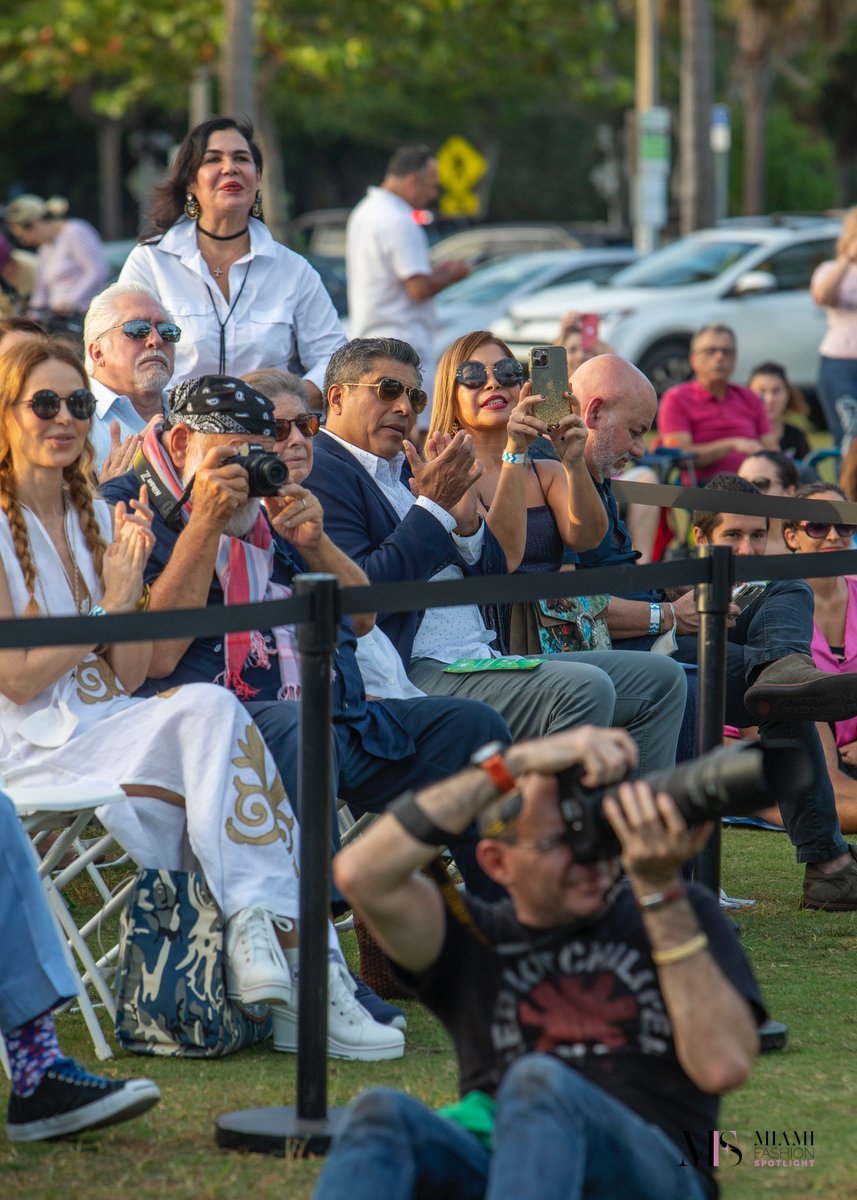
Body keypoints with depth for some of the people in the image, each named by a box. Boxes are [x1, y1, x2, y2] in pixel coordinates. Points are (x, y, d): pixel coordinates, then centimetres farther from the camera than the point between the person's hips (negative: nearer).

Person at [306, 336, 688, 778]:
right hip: (414, 673, -10)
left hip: (482, 659, 10)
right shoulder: (320, 473, -5)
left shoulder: (407, 469, 23)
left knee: (661, 680, 5)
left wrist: (465, 520, 0)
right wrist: (434, 507, -14)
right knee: (585, 688, -29)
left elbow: (492, 579, 20)